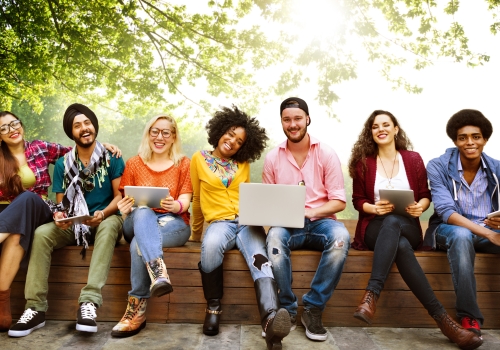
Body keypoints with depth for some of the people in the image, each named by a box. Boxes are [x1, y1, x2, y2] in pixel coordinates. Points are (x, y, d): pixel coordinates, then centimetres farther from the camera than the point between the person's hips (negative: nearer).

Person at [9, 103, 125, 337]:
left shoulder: (111, 158, -2)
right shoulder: (63, 164, 7)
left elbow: (120, 196, -5)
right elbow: (61, 203, 7)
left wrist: (103, 214, -25)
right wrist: (59, 215, -17)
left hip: (106, 220, -3)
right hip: (73, 224, 3)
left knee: (109, 226, -38)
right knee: (41, 233, -26)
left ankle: (89, 301, -45)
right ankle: (36, 308, -24)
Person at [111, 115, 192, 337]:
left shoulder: (183, 164, 9)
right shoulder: (134, 163, 13)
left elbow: (185, 202, -2)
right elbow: (127, 201, 7)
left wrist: (175, 205, -27)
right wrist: (125, 209, -18)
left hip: (173, 223, -1)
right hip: (138, 224, 1)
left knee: (139, 244, -34)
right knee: (143, 212, -37)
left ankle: (137, 309, -29)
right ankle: (159, 273, -56)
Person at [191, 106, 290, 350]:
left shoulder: (243, 164, 16)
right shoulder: (199, 159, 10)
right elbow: (198, 200, 16)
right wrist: (195, 233, 23)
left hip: (247, 222, 2)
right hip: (219, 222, -2)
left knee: (260, 260, -32)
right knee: (211, 245, -39)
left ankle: (271, 320, -57)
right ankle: (213, 307, -16)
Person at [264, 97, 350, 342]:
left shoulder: (327, 154, 1)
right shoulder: (272, 158, 5)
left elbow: (339, 202, -2)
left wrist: (308, 213, -18)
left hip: (320, 222, 0)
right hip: (286, 224, 1)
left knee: (340, 236, -34)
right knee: (275, 235, -35)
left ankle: (313, 308, -18)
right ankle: (287, 310, -18)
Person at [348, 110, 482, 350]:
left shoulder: (413, 159, 10)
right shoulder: (363, 162, 7)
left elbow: (425, 195, 11)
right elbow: (357, 200, 7)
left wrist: (420, 206, -13)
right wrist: (374, 208, -15)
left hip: (407, 228, 0)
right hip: (375, 228, 0)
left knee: (392, 221, -39)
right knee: (400, 246, -38)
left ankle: (372, 295, -45)